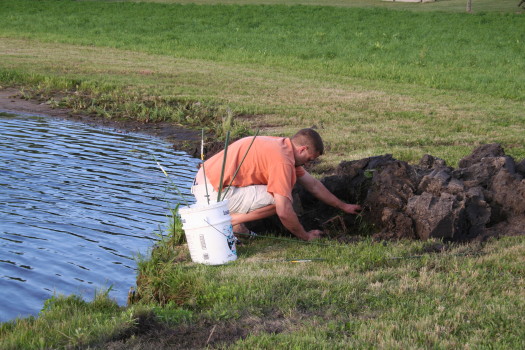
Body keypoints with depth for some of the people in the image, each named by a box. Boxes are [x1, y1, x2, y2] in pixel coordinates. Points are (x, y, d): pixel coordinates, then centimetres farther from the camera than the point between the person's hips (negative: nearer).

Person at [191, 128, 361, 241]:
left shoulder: (283, 146, 14)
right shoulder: (283, 160, -16)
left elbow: (312, 184, 26)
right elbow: (284, 212, -19)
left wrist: (343, 206, 31)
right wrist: (306, 236, -3)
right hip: (212, 192, -10)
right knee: (279, 200, -16)